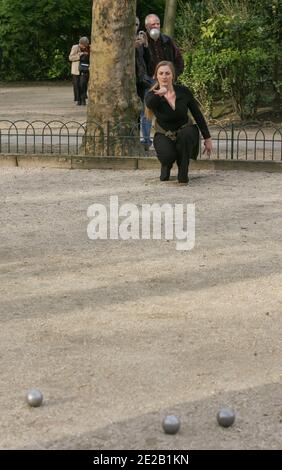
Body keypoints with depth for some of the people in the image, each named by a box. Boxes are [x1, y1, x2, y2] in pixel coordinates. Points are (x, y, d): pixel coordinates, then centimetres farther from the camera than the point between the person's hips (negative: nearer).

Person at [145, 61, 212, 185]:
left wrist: (207, 139, -3)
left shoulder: (183, 91, -12)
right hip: (164, 136, -1)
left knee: (187, 133, -37)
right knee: (167, 156, -34)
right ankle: (166, 165, 7)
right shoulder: (153, 95, -16)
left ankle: (183, 174, -18)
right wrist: (160, 93, -63)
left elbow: (198, 115, -3)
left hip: (185, 134, 1)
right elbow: (149, 104, -43)